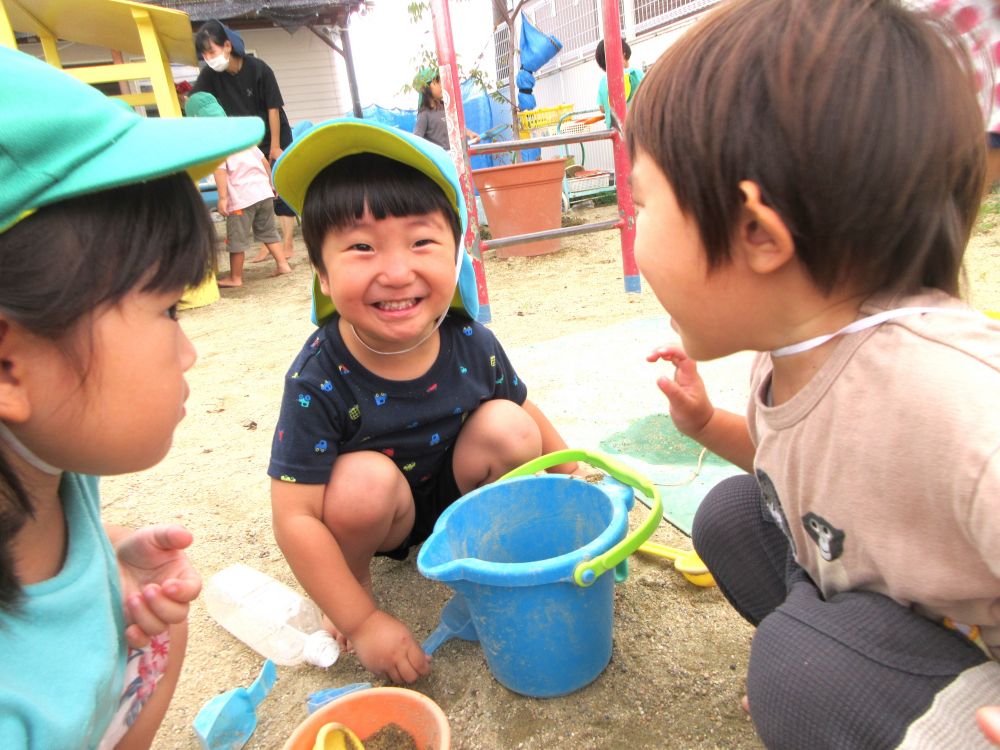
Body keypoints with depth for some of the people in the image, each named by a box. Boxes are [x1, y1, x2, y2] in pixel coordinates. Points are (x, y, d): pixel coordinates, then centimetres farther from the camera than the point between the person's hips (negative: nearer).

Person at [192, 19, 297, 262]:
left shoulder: (258, 68, -21)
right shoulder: (210, 74, -11)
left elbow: (273, 107, -16)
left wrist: (275, 146, -14)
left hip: (275, 138, -4)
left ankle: (288, 244, 0)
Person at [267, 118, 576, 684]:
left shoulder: (473, 346, -20)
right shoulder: (318, 380, -30)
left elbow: (526, 414, 1)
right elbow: (295, 519, -28)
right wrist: (362, 623, -27)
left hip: (460, 493, 3)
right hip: (374, 516, -3)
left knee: (506, 425, -20)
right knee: (366, 478, -33)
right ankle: (357, 580, 0)